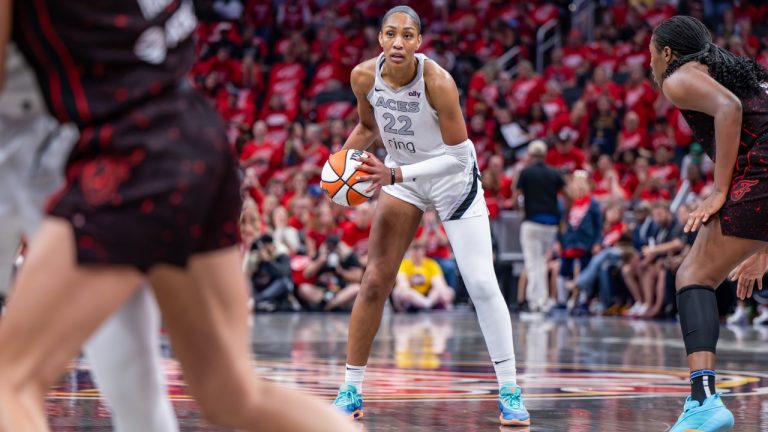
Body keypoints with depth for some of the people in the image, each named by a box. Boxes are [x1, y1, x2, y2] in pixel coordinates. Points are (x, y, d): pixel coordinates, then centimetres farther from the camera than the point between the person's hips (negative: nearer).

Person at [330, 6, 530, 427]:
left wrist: (395, 174, -32)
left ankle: (510, 392, 2)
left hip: (453, 178, -3)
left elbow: (458, 155, -25)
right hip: (400, 176, 4)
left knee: (482, 284, -8)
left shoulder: (438, 82, -29)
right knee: (374, 282, -4)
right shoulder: (364, 76, -16)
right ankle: (351, 391, 5)